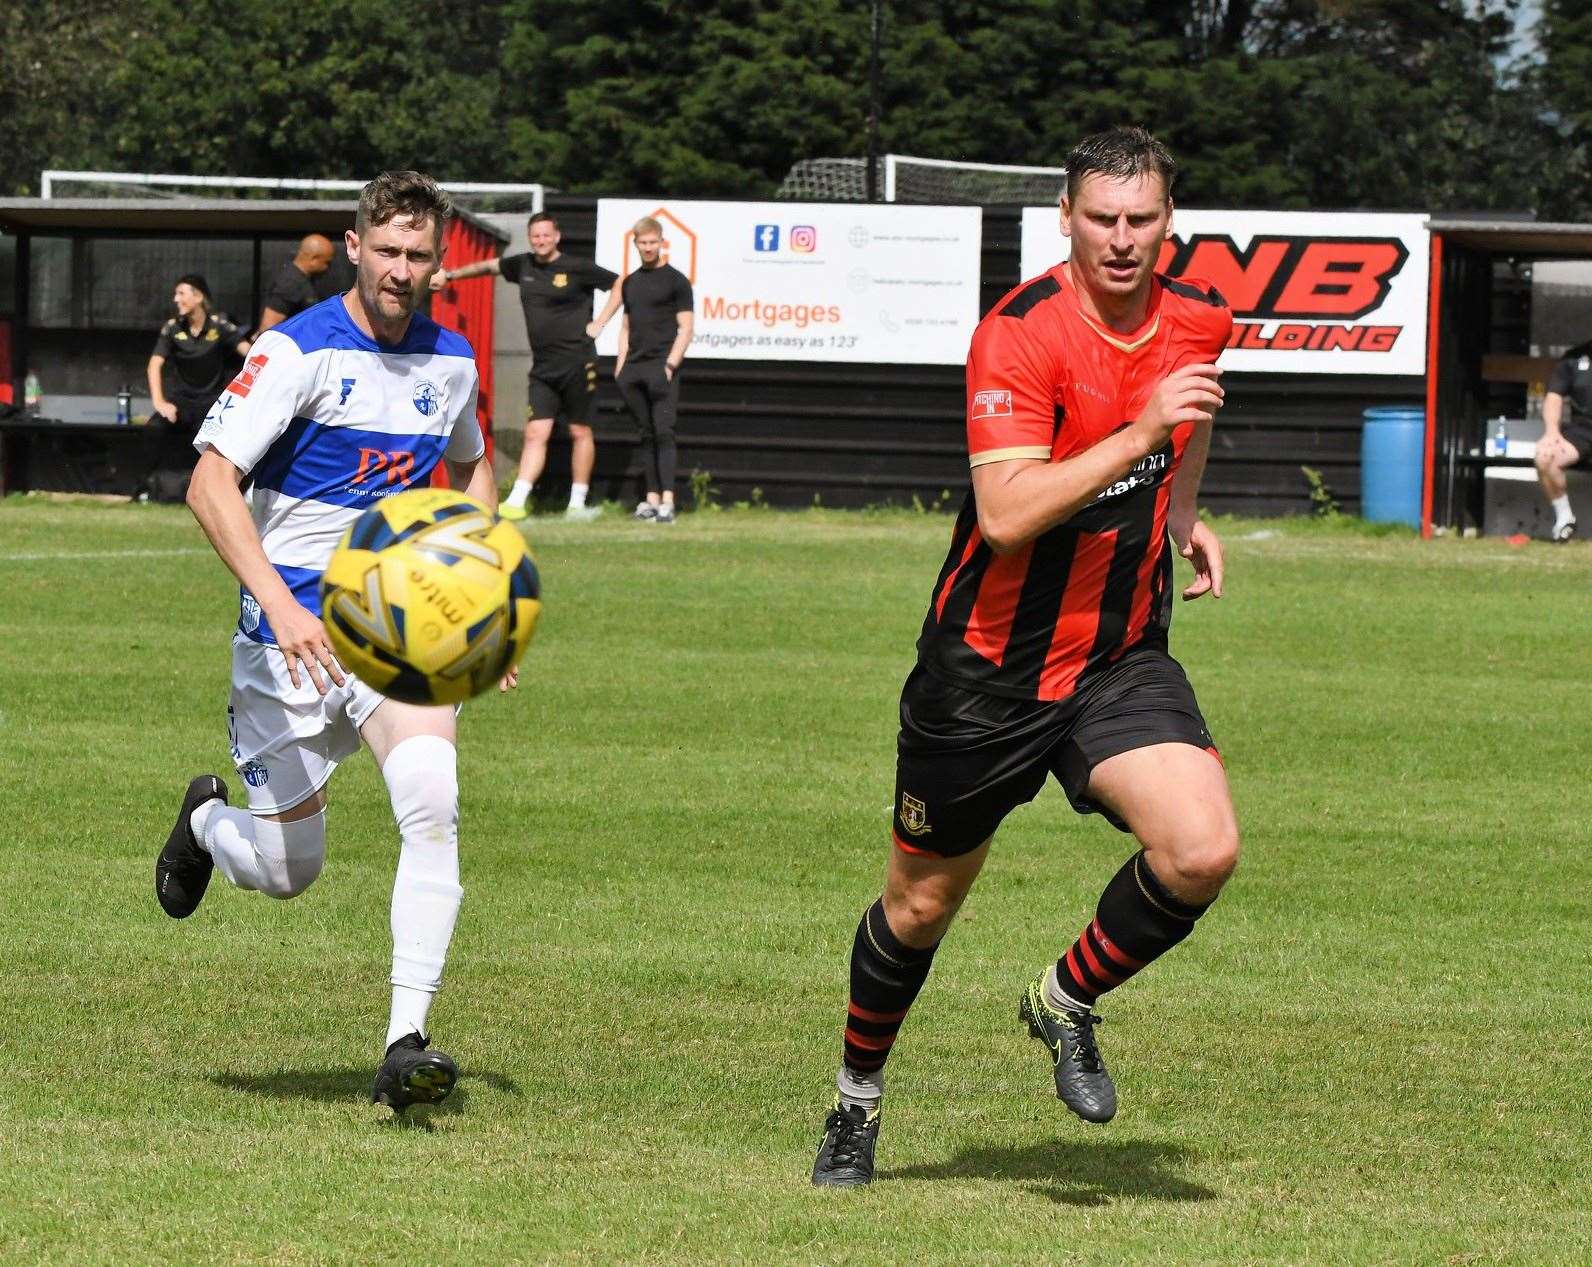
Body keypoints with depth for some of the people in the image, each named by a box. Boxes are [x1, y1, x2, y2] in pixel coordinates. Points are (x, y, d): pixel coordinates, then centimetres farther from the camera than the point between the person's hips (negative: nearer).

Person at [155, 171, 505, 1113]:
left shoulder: (451, 360, 5)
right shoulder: (300, 351, -12)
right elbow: (211, 483, -18)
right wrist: (279, 601, -30)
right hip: (295, 629, -4)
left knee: (434, 804, -22)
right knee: (288, 870, 1)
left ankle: (407, 1044, -23)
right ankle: (207, 819, 40)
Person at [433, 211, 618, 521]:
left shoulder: (578, 269, -5)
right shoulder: (524, 265, 10)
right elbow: (487, 267, 26)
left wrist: (599, 323, -3)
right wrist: (449, 275, 26)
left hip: (577, 363, -4)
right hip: (542, 367, 4)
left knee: (580, 432, 2)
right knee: (535, 433, -4)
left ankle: (577, 504, 9)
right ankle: (515, 502, -12)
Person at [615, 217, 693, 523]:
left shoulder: (675, 280, 0)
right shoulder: (630, 283, 18)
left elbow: (685, 329, -4)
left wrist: (670, 365, -14)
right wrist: (620, 367, 12)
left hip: (661, 368, -6)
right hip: (634, 370, 6)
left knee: (663, 432, -13)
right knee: (647, 434, 8)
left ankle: (667, 501, -19)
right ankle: (652, 498, 10)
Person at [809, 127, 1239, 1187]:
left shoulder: (1198, 319, -1)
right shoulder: (1021, 334, -21)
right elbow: (1004, 517, -32)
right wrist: (1138, 435, -37)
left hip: (1122, 658, 4)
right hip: (989, 669, -4)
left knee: (1203, 852, -20)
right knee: (922, 904, 10)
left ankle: (1068, 1002, 8)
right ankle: (860, 1092, 37)